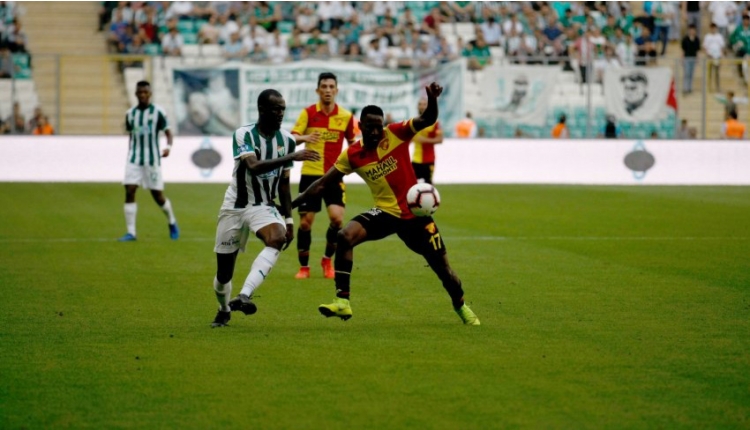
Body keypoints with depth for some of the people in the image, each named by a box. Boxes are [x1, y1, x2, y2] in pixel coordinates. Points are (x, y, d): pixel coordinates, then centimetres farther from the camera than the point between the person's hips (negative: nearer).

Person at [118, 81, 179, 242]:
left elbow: (168, 132, -3)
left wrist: (169, 147, -22)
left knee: (158, 196, 3)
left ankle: (172, 223, 30)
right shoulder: (130, 113, 8)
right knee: (129, 192, -12)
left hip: (152, 160, -3)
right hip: (134, 160, 3)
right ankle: (131, 232, -9)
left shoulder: (158, 112, -4)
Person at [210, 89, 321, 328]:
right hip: (235, 206, -2)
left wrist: (289, 220, 8)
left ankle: (244, 296, -40)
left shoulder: (287, 140, 0)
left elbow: (284, 184, 9)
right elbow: (254, 166, -32)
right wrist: (292, 157, -38)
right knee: (224, 270, 3)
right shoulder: (243, 135, -14)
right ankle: (224, 310, 35)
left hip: (265, 206, 3)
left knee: (278, 238, -32)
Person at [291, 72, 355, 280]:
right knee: (305, 222, 0)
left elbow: (353, 143, 15)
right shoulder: (308, 112, -2)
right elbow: (293, 137, -11)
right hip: (310, 174, -1)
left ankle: (327, 260, 9)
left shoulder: (346, 116, 2)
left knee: (337, 218, -15)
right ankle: (304, 267, 17)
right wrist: (303, 138, -32)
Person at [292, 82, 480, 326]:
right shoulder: (352, 155, -5)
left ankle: (461, 307, 35)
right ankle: (342, 301, -21)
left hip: (415, 213, -1)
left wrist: (432, 99, -42)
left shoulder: (396, 134, -10)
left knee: (442, 267, 6)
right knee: (345, 236, -24)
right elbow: (323, 184, 0)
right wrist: (292, 204, -5)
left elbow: (428, 120, -21)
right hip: (385, 212, 1)